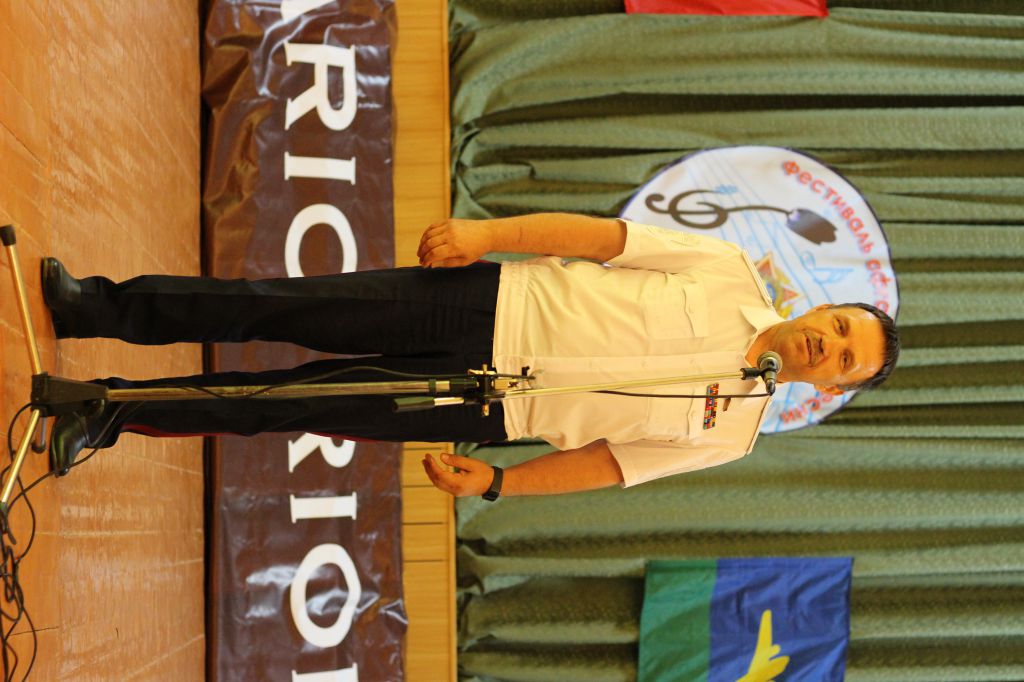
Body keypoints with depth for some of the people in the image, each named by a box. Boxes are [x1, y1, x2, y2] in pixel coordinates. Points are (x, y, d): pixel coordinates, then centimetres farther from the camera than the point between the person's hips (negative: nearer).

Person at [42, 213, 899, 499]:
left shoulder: (727, 434, 2)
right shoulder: (730, 271, 0)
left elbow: (602, 464, 4)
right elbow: (598, 235, -3)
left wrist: (493, 482, -6)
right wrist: (486, 232, -16)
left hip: (491, 407, -1)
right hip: (493, 300, 1)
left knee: (295, 406, -7)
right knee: (286, 310, -11)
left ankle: (119, 412, 4)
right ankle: (103, 308, 0)